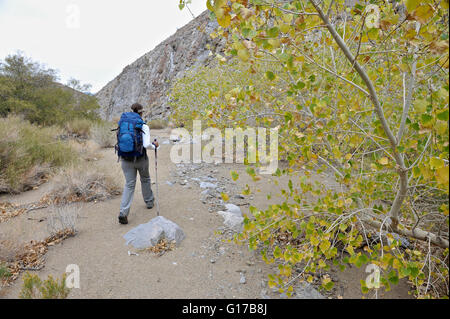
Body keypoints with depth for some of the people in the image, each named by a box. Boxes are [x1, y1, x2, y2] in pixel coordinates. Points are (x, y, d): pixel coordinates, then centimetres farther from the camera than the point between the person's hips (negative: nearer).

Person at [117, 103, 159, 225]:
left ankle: (123, 213, -5)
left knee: (129, 185, 6)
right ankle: (149, 201, 42)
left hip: (126, 158, 3)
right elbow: (146, 145, -21)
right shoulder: (144, 127, -13)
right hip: (141, 158, -3)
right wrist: (154, 146, -1)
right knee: (145, 179, 23)